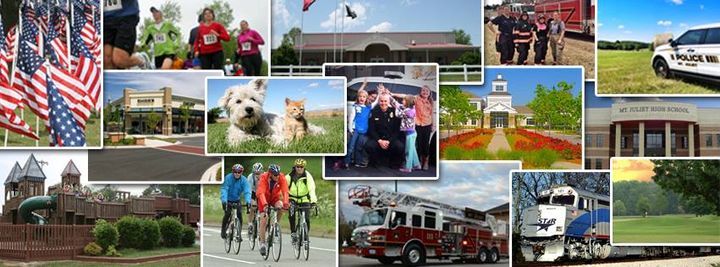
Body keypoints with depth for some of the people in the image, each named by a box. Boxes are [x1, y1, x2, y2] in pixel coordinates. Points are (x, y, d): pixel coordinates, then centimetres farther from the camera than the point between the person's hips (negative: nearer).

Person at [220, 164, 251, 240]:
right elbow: (224, 189, -29)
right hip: (228, 200, -2)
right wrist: (224, 200, -44)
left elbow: (247, 191, -26)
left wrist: (248, 201, -43)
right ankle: (223, 230, 2)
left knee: (239, 215, -12)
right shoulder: (228, 178, -21)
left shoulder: (244, 180, -16)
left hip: (237, 200, 2)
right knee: (228, 213, -19)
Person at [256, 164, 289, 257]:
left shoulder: (282, 178, -23)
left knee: (280, 207, -31)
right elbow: (261, 193, -39)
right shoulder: (263, 178, -29)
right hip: (264, 199, -2)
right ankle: (262, 243, -2)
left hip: (275, 197, 2)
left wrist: (286, 203, -48)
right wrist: (264, 204, -55)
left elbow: (285, 191, -31)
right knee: (263, 219, -11)